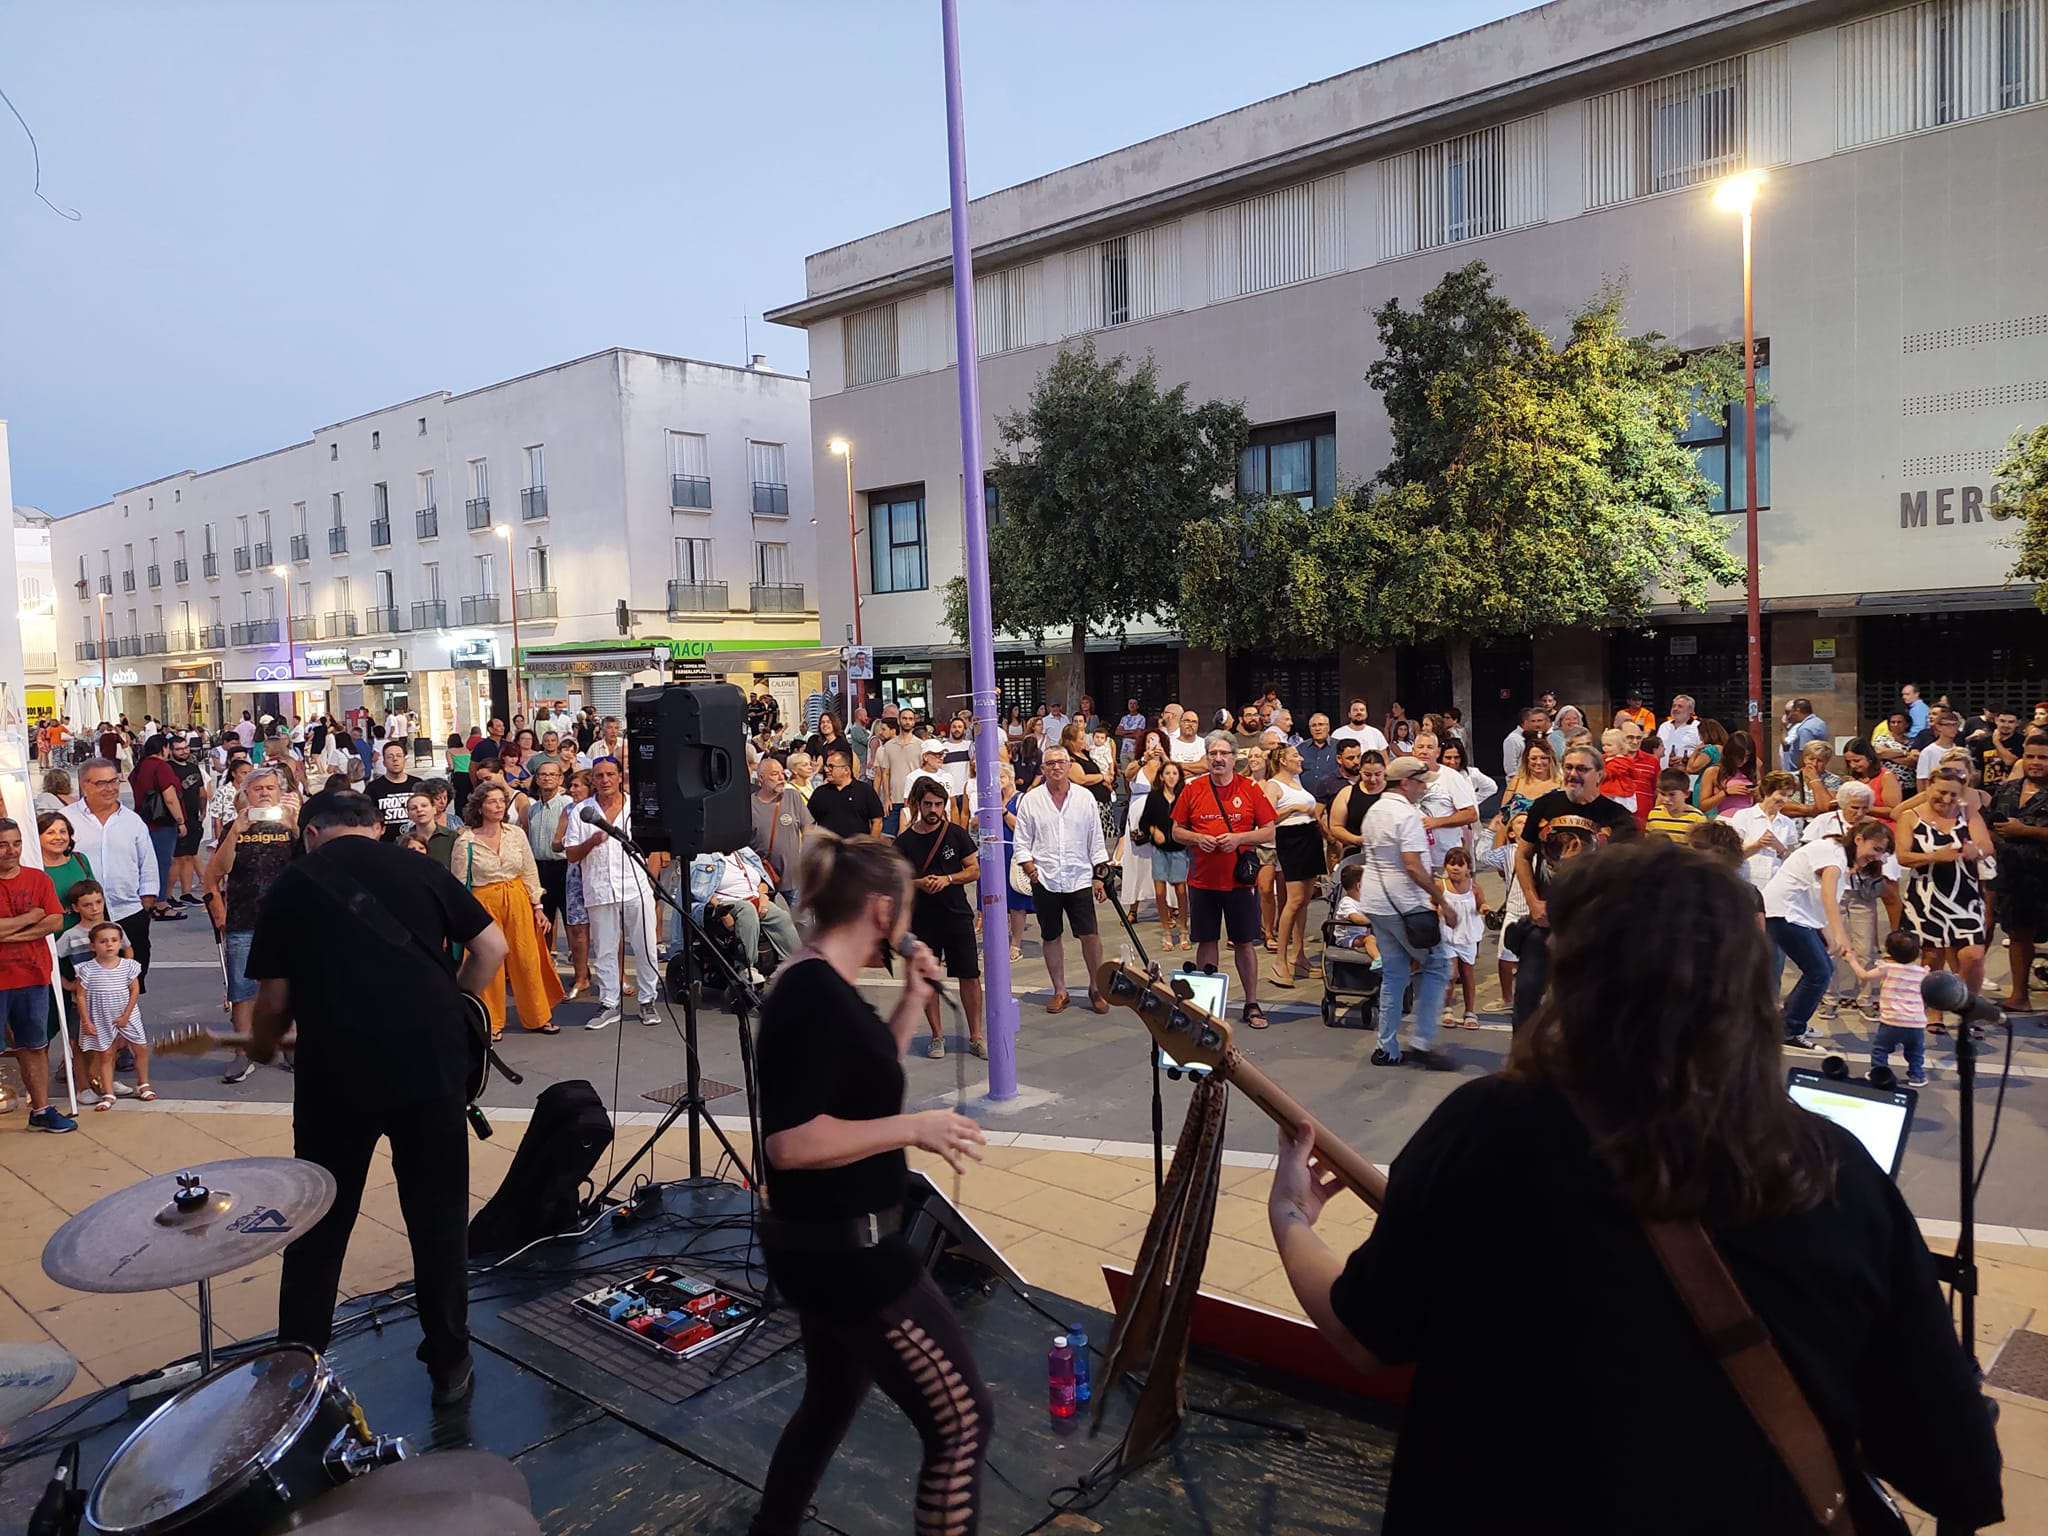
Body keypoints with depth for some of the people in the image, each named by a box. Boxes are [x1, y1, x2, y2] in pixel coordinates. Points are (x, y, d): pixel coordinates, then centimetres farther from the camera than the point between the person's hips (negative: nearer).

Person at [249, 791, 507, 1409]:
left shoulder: (291, 886, 3)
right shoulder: (420, 869, 6)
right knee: (439, 1221, 13)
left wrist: (261, 1047, 22)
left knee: (318, 1230, 16)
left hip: (336, 1075, 0)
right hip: (432, 1066, 1)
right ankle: (450, 1365, 22)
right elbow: (491, 947, 5)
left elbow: (275, 999, 2)